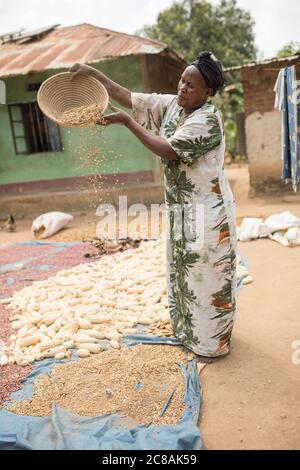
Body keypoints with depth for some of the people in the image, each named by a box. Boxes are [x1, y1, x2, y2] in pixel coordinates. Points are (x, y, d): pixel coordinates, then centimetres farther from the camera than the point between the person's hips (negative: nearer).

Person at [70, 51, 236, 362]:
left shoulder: (208, 119, -18)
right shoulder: (169, 105, 5)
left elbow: (168, 150, -22)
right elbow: (129, 98, 6)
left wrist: (126, 122, -19)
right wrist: (93, 73, -4)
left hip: (206, 211, -8)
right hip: (179, 207, 8)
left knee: (207, 274, 3)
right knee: (182, 270, 18)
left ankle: (212, 342, 22)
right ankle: (190, 330, 38)